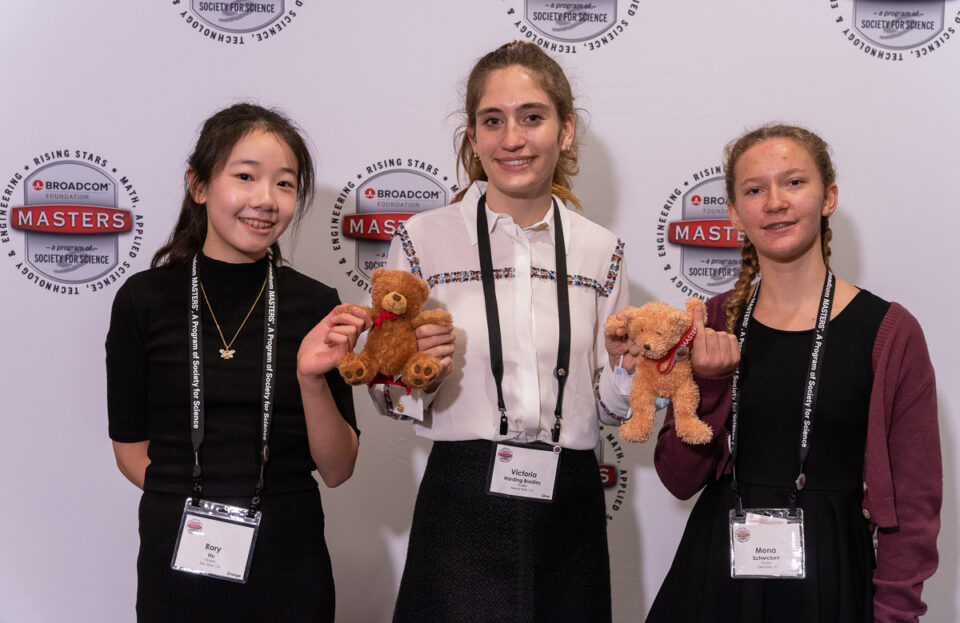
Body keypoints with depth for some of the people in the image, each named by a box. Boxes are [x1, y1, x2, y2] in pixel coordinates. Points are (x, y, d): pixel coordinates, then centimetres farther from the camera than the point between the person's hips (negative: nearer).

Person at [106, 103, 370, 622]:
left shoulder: (317, 306, -4)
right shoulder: (144, 299, -5)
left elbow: (337, 469, -4)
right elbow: (131, 450, 2)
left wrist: (312, 379, -19)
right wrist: (194, 502, -10)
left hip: (288, 565, 1)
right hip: (177, 556, 0)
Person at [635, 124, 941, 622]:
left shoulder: (888, 332, -8)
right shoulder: (713, 323, 1)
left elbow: (915, 505, -5)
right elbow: (679, 479, 2)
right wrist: (710, 384, -12)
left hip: (827, 582, -2)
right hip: (712, 579, 3)